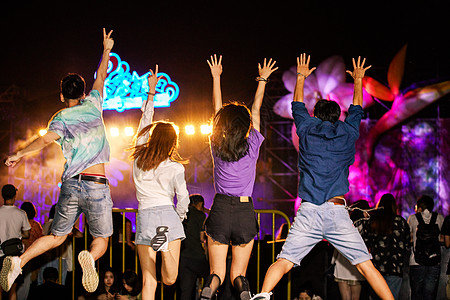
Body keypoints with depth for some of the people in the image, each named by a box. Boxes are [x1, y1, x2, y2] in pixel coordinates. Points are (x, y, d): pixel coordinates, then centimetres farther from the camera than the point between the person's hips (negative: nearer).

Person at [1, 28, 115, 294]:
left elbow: (47, 139, -17)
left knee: (57, 236, 15)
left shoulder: (62, 117, 3)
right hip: (97, 185, -1)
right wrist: (106, 51, 41)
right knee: (101, 239, 9)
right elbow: (101, 77, 27)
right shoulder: (93, 105, 10)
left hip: (71, 184, 1)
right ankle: (90, 258, -27)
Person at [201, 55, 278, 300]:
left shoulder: (216, 146, 1)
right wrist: (263, 79, 20)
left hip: (220, 210, 0)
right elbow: (256, 111, 9)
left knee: (217, 272, 7)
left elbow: (217, 109, 12)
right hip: (245, 213, 0)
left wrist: (216, 77, 22)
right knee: (238, 273, 8)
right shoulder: (252, 147, -2)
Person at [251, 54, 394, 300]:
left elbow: (297, 106, 33)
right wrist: (358, 80, 50)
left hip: (308, 213, 0)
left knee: (284, 261, -7)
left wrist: (301, 77, 48)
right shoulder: (347, 132, 13)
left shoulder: (307, 129, 12)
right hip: (337, 212, 0)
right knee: (366, 266, 0)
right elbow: (356, 109, 34)